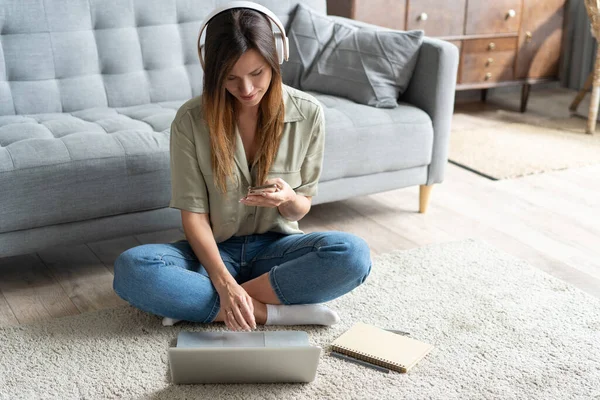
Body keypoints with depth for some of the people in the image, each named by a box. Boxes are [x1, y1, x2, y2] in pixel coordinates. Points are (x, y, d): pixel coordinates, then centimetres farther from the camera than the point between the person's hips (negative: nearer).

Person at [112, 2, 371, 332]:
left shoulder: (307, 113, -8)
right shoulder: (191, 120, -12)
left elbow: (301, 208, 1)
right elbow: (193, 214, -12)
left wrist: (287, 199, -25)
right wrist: (224, 283, -27)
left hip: (275, 247, 1)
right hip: (215, 251, -1)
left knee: (353, 254, -30)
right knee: (130, 269, -30)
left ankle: (195, 302, -23)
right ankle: (273, 312, -25)